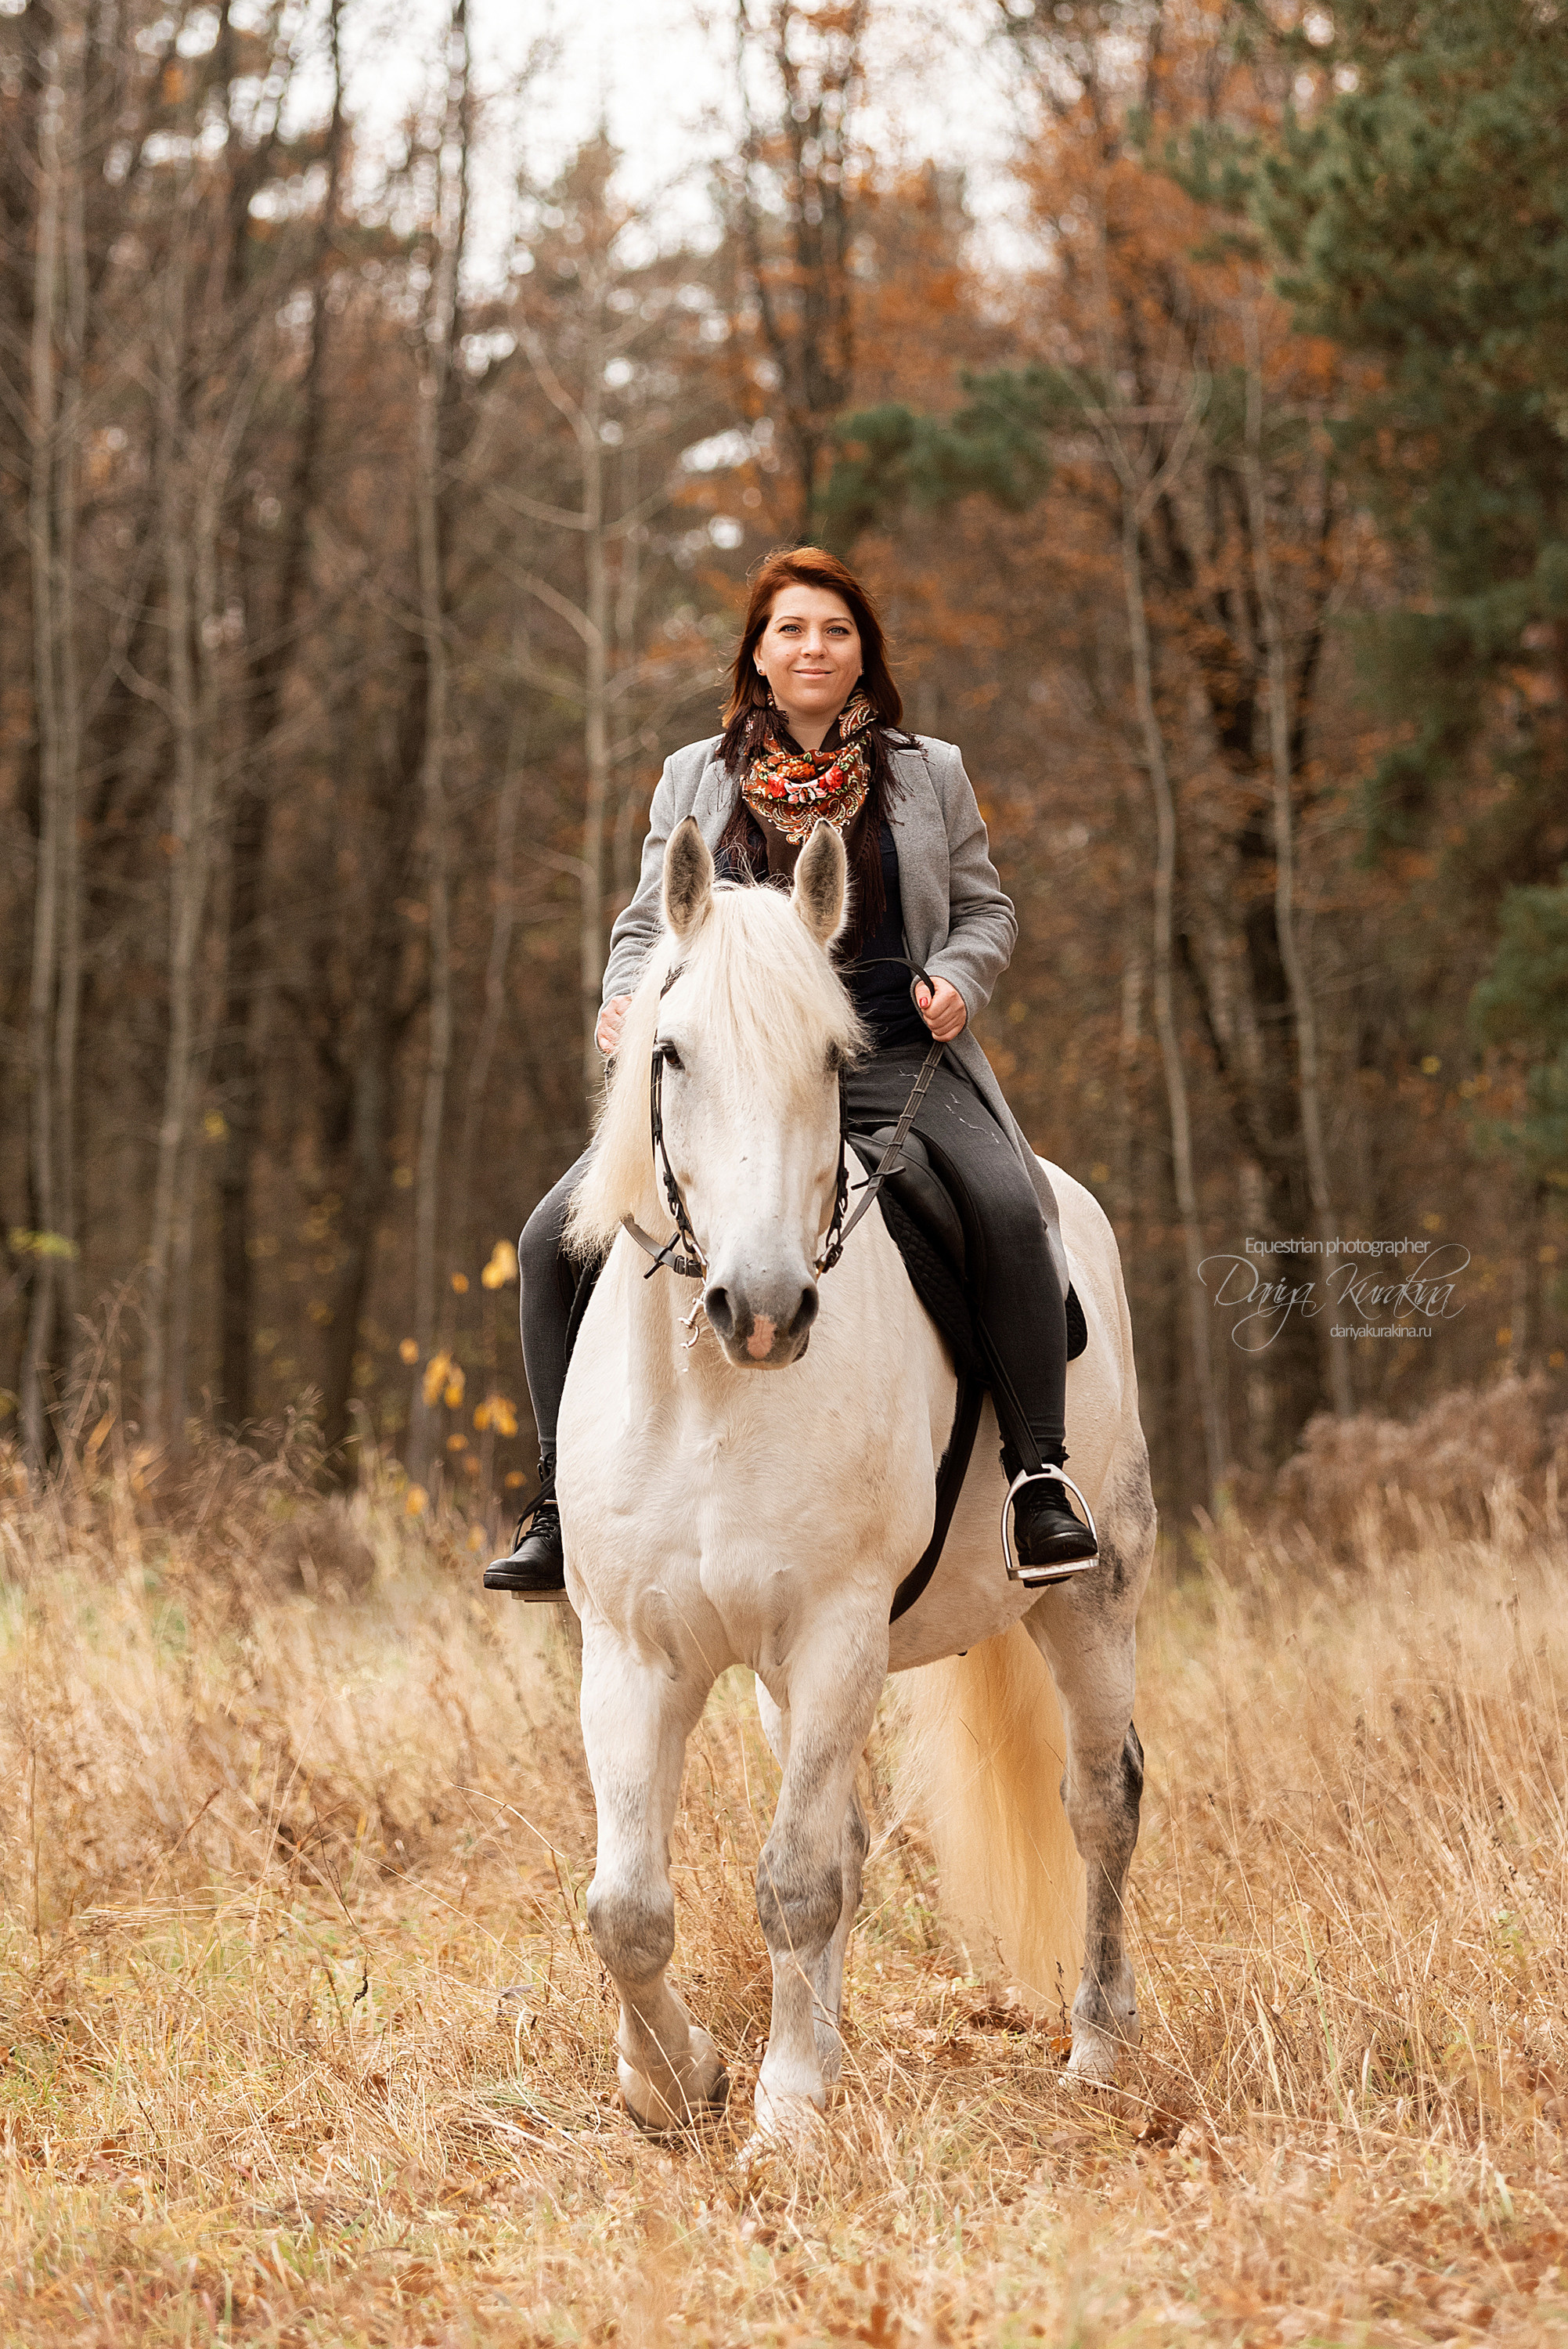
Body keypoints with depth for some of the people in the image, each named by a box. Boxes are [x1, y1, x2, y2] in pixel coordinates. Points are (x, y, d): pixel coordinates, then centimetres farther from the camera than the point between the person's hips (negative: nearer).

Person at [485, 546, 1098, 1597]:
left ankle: (1041, 1475, -22)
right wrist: (627, 996, -3)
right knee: (557, 1235, -14)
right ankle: (564, 1496, -2)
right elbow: (651, 921, 18)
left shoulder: (929, 774, 14)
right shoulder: (696, 779, 17)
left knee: (1008, 1206, -31)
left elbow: (985, 908, 17)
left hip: (892, 1062, -2)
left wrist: (961, 979, -5)